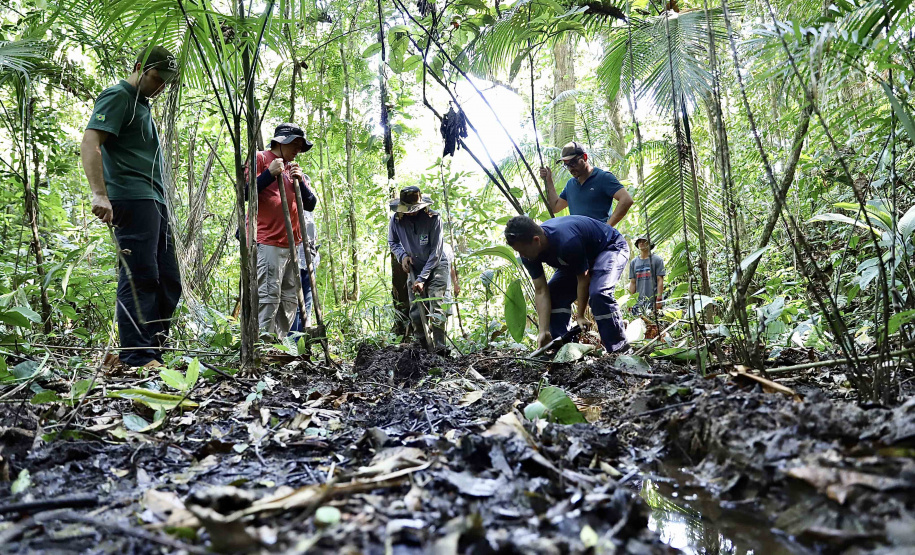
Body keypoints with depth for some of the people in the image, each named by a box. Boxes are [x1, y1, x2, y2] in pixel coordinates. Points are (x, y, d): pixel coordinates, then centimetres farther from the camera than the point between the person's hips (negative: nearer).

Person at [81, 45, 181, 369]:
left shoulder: (143, 105, 27)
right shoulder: (117, 96, -2)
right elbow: (89, 142, -15)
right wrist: (99, 193, -27)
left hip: (154, 202, 10)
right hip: (132, 200, -10)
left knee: (168, 281, 8)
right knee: (140, 278, -14)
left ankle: (154, 354, 12)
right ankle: (137, 358, -14)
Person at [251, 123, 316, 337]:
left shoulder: (294, 168, 23)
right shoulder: (260, 159, 2)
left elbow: (311, 205, 15)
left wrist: (300, 181, -1)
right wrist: (269, 174, -15)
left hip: (291, 244, 8)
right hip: (268, 242, -8)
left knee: (290, 300, 8)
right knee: (268, 296, -14)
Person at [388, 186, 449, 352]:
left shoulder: (433, 218, -19)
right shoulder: (396, 220, -8)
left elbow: (436, 252, -18)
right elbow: (392, 242, 12)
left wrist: (422, 279, -21)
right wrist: (402, 256, -9)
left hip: (436, 267, -4)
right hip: (414, 269, 4)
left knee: (435, 309, -17)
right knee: (416, 311, 4)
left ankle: (440, 347, -15)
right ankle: (421, 345, 19)